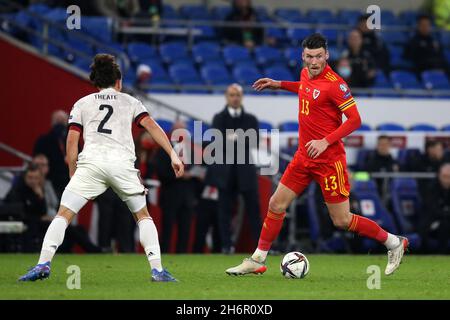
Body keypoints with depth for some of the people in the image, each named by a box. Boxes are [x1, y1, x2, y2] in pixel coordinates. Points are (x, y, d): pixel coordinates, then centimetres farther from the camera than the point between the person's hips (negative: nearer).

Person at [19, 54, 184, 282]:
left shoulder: (82, 104, 21)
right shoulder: (130, 101, 21)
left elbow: (72, 142, 12)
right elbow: (152, 126, 6)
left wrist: (73, 175, 17)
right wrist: (173, 154, 0)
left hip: (90, 163, 0)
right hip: (122, 164, 1)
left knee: (63, 215, 0)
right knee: (143, 216, 16)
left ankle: (44, 263, -18)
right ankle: (157, 269, 5)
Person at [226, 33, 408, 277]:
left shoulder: (334, 83, -19)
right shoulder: (306, 74, 5)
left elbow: (354, 120, -18)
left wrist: (325, 142, -24)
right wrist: (279, 84, 24)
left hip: (329, 159, -7)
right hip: (304, 156, 7)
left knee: (342, 220, -3)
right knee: (276, 205, 5)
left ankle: (394, 243, 14)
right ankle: (257, 261, 16)